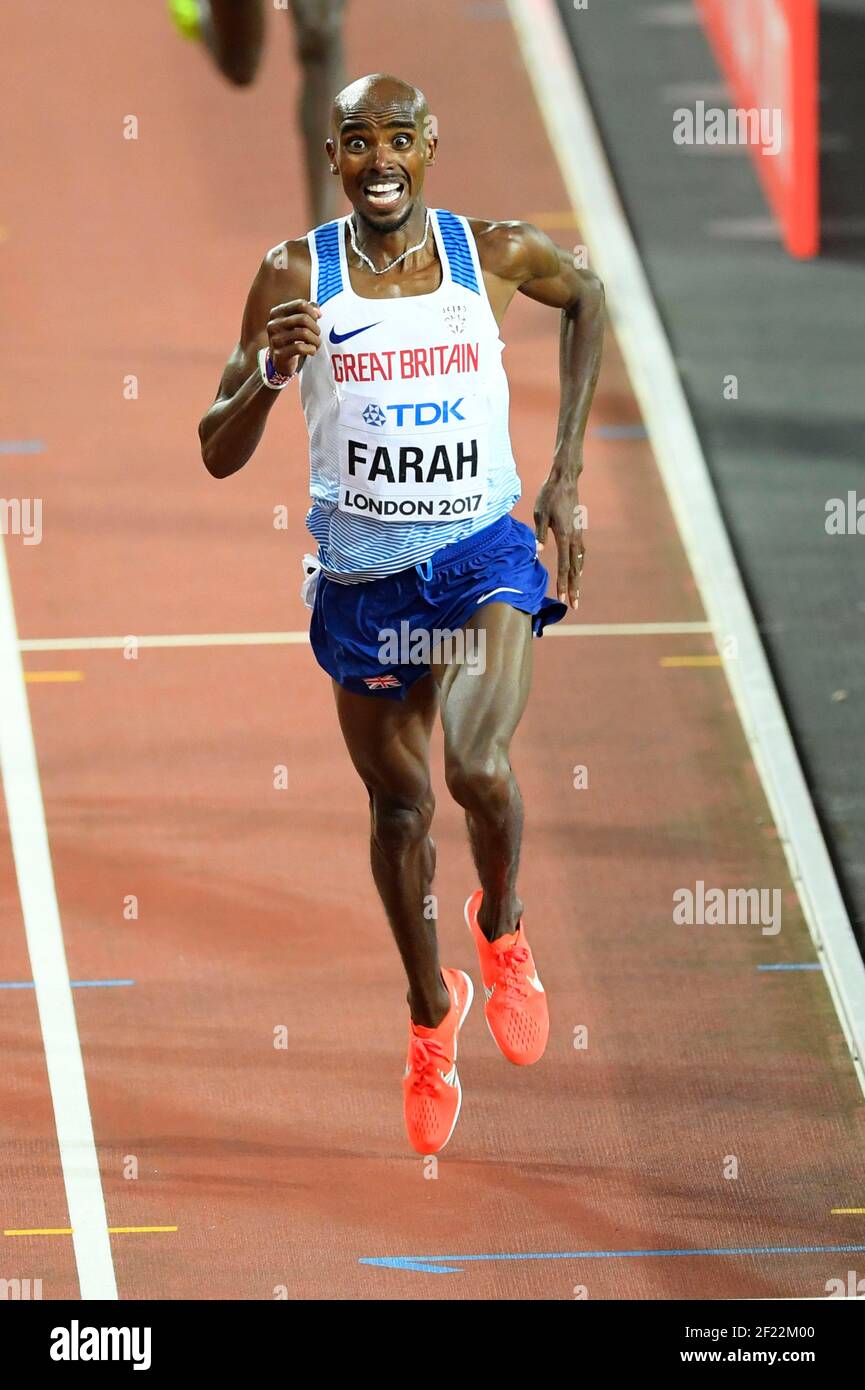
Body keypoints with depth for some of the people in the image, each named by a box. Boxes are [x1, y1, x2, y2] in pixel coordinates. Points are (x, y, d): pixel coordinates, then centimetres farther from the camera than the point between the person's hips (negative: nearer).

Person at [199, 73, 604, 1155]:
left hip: (484, 550, -1)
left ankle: (501, 929, 9)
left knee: (476, 766, -24)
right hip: (363, 572, 2)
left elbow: (586, 296, 18)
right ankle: (432, 1015, 38)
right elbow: (218, 456, -6)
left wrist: (566, 475, 12)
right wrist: (269, 374, -29)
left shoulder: (496, 254, -7)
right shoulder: (297, 277, -8)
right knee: (399, 804, 13)